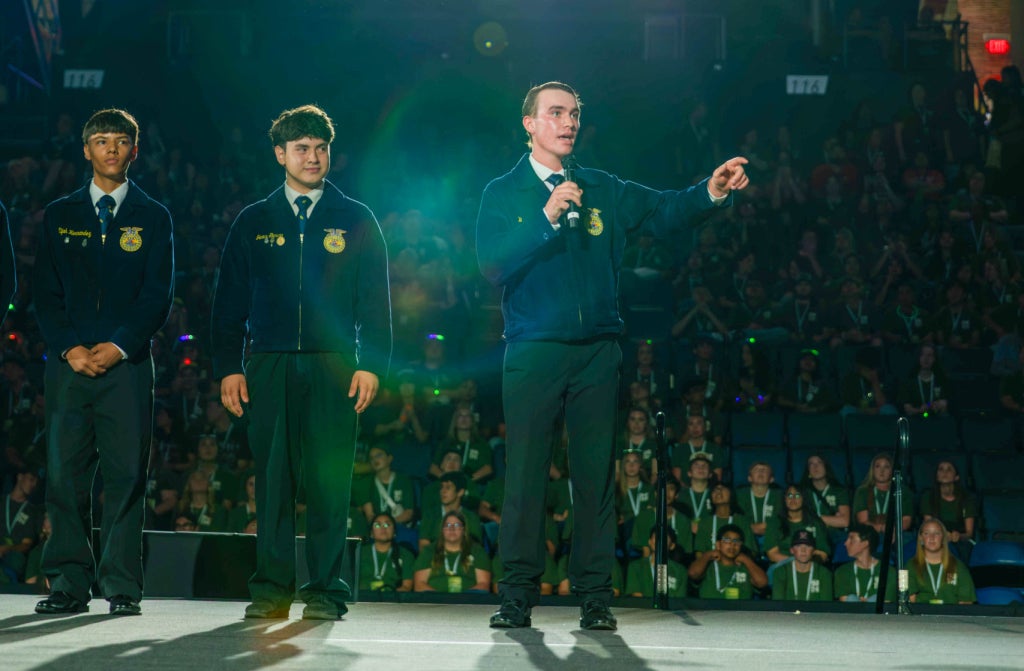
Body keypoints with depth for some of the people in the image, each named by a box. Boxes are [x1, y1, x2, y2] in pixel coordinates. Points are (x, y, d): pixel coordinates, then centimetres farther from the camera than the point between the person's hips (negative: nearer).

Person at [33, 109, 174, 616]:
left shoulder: (152, 218, 9)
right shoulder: (59, 215, 13)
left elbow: (158, 294, 2)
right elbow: (46, 292, 8)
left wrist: (118, 347, -10)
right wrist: (70, 348, -7)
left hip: (127, 364, -1)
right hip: (69, 364, 2)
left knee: (126, 474, -4)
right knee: (65, 474, -1)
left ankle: (122, 587, 0)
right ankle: (68, 585, 5)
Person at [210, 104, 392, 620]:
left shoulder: (356, 221, 10)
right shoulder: (253, 223, 13)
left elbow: (375, 301, 6)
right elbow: (230, 302, 12)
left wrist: (371, 364, -4)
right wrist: (228, 368, 3)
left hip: (332, 367, -1)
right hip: (268, 366, 1)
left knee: (328, 480, -4)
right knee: (272, 478, 1)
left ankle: (324, 590, 1)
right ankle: (272, 588, 6)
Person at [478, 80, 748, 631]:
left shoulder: (601, 190, 14)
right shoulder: (503, 194, 5)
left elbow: (662, 210, 3)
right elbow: (492, 264, -9)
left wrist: (710, 192, -14)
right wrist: (546, 219, -18)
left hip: (596, 353, 2)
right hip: (533, 353, -2)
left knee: (596, 474, 1)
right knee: (525, 474, -3)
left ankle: (594, 596, 4)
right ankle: (518, 595, 2)